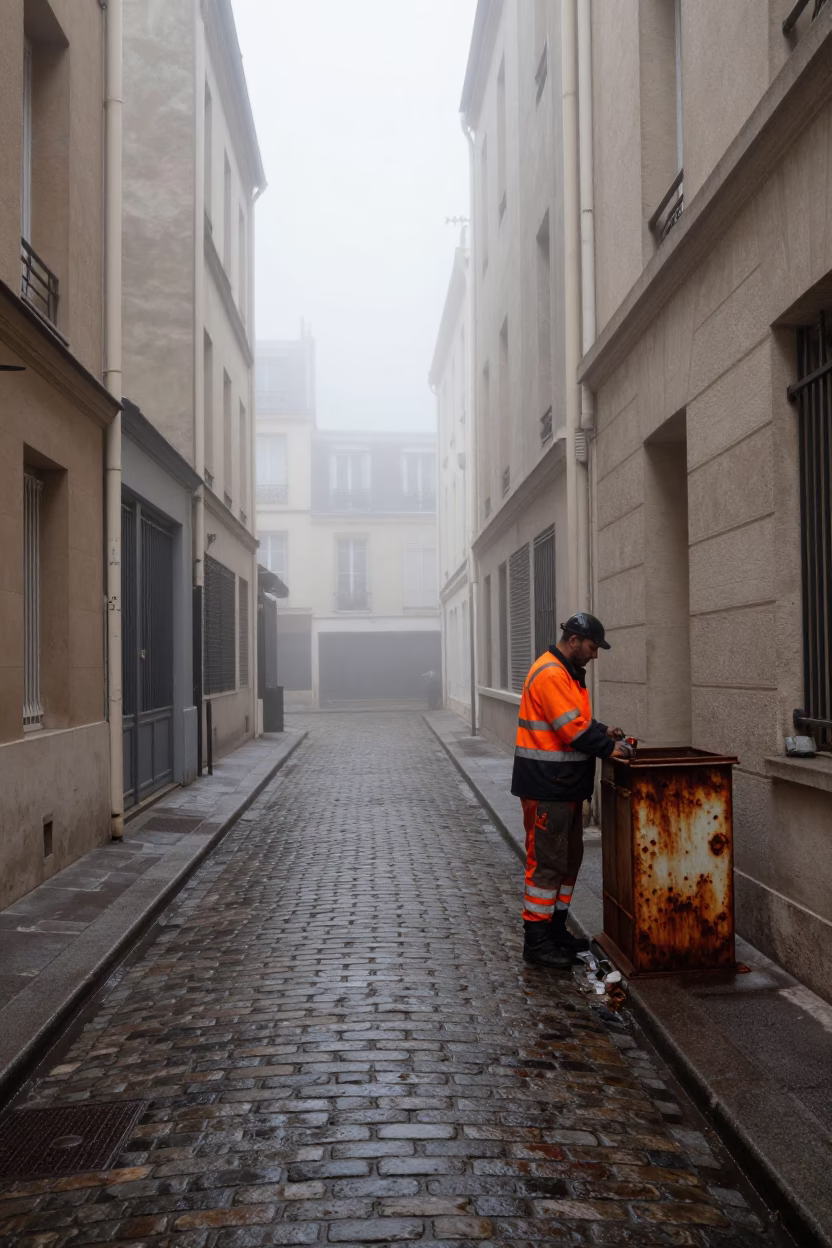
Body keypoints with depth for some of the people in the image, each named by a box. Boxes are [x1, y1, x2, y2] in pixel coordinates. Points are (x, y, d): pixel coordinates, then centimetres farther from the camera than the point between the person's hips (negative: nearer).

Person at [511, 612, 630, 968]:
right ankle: (536, 941, 4)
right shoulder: (550, 674, -18)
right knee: (546, 862, -4)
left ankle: (555, 929, 27)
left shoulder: (568, 672, 15)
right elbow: (572, 729, -22)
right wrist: (609, 748, -12)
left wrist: (603, 731, 7)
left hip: (565, 785, 11)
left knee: (569, 859, 16)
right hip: (546, 786, -11)